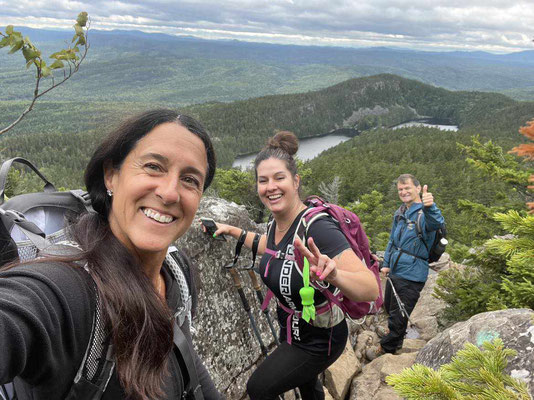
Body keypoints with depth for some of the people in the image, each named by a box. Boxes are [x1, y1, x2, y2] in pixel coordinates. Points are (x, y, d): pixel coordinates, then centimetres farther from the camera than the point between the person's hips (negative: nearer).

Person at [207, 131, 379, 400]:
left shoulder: (317, 228, -35)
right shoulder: (277, 222, -10)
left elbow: (371, 289, -42)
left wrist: (333, 274, -61)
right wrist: (233, 231, 10)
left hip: (319, 340, -8)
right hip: (292, 330, 8)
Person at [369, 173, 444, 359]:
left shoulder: (424, 212, -15)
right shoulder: (400, 213, 10)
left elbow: (436, 223, -40)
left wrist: (429, 207, -61)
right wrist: (386, 264, 14)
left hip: (411, 275, -8)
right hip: (394, 271, 9)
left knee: (398, 315, 4)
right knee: (389, 307, 25)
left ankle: (386, 348, 26)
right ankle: (396, 341, 49)